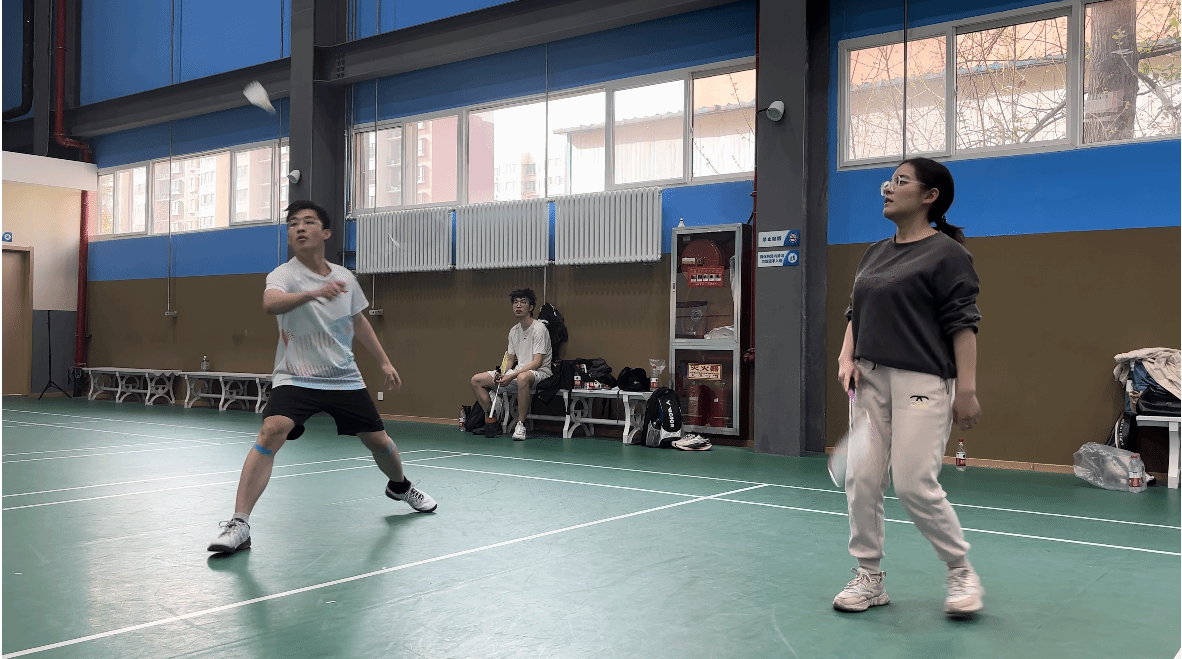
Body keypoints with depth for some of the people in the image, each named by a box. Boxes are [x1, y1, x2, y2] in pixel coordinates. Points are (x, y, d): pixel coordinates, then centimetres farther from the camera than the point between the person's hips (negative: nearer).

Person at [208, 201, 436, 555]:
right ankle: (239, 525, -23)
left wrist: (384, 361, 20)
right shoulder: (285, 274, -13)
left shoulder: (344, 277, 3)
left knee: (379, 441, 10)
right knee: (271, 431, -28)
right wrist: (313, 293, -54)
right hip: (296, 379, -4)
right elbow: (270, 303, -37)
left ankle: (400, 486, 45)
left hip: (345, 379, 4)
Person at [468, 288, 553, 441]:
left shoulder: (539, 328, -13)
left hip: (539, 372, -8)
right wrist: (501, 373, -5)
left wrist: (512, 376, -26)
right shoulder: (514, 331, 11)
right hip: (518, 371, 8)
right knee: (476, 380, -1)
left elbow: (537, 362, -20)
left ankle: (521, 424, -32)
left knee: (523, 377, -45)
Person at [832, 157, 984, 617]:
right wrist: (847, 358, 5)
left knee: (915, 485, -8)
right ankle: (868, 578, 15)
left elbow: (962, 324, -9)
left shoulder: (946, 253, -4)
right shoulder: (874, 254, 17)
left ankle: (962, 573, 15)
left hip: (921, 382, -7)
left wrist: (967, 389, -14)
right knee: (861, 479, 2)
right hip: (871, 379, 7)